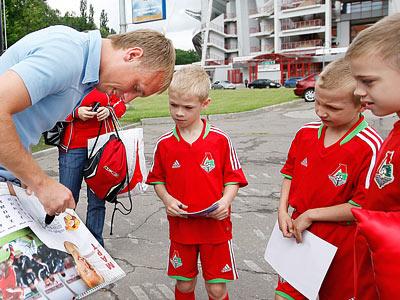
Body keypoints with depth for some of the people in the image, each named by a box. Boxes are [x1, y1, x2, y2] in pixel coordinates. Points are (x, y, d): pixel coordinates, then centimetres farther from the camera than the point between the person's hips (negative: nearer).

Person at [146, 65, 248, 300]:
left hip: (216, 224, -1)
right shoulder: (164, 144, -2)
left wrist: (225, 201, -19)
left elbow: (233, 178, -2)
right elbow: (158, 179, 8)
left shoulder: (220, 140, -8)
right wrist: (166, 199, -10)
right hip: (180, 226, 2)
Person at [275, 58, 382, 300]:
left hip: (339, 244, -4)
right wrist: (283, 211, -2)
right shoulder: (306, 133, -1)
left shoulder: (370, 147, -19)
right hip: (299, 234, 4)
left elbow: (363, 206, -19)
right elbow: (290, 172, 11)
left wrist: (310, 214, -15)